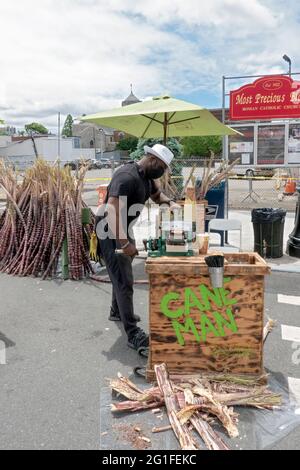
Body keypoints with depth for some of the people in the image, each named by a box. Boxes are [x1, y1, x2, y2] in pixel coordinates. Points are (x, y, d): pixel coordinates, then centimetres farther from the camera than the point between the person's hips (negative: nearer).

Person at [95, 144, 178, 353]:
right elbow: (112, 211, -36)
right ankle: (133, 335, -4)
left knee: (122, 273, 24)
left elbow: (157, 195, 24)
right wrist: (124, 243, -42)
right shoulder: (127, 177, -27)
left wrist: (170, 202, 1)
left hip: (124, 230, 10)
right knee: (124, 281, -10)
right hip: (110, 232, -10)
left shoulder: (147, 176, 3)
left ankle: (117, 312, 46)